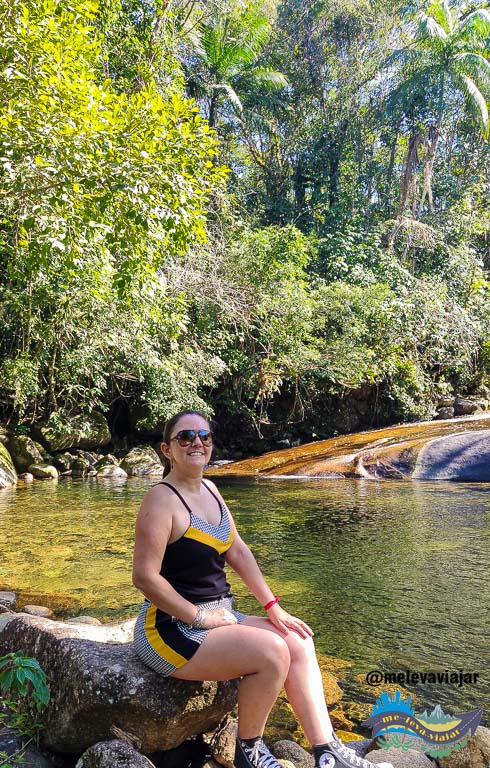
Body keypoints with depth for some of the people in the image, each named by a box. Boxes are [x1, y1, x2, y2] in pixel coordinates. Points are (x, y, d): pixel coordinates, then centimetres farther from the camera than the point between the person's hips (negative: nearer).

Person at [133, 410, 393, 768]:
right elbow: (145, 577, -22)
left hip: (215, 616, 8)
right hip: (173, 628, -8)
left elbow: (238, 552, 9)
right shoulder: (163, 499, -17)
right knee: (272, 652, -22)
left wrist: (273, 607, 2)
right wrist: (199, 617, -18)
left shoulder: (210, 490, 8)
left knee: (299, 642, -1)